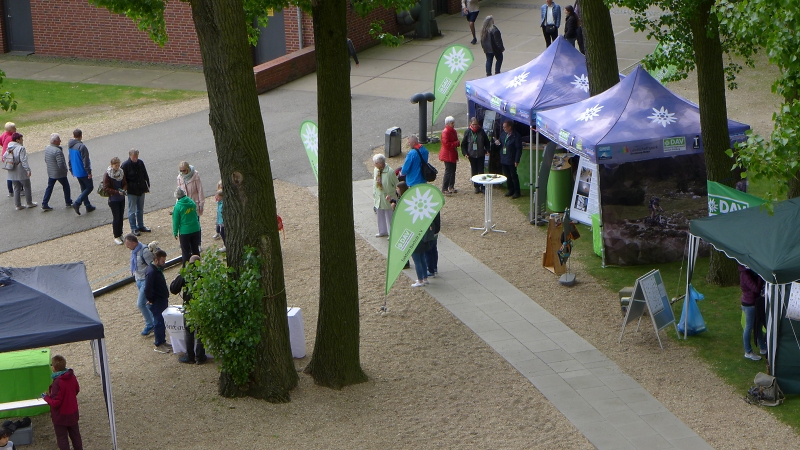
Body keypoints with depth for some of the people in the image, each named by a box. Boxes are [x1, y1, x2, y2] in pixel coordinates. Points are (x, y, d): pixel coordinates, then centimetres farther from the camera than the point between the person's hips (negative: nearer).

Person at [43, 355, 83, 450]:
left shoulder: (58, 382, -30)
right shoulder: (72, 376, -8)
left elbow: (55, 403, -27)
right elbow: (77, 390, 10)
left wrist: (46, 397, -11)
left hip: (61, 416, -7)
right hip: (73, 413, 7)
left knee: (62, 439, 8)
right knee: (75, 435, 22)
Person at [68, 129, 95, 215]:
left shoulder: (70, 146, 3)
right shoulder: (82, 146, -23)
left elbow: (70, 159, 13)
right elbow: (85, 161, -22)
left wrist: (71, 169, 24)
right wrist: (89, 172, -15)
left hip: (76, 172, 8)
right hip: (83, 172, -8)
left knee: (84, 188, 18)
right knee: (90, 187, 4)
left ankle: (88, 206, 22)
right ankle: (77, 203, -9)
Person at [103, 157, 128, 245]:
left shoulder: (121, 172, 3)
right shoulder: (107, 175, -14)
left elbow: (125, 183, 11)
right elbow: (106, 188, -16)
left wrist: (123, 190, -11)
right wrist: (117, 192, -23)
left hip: (121, 198, 6)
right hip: (113, 199, -6)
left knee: (121, 217, 11)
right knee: (116, 217, -4)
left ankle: (120, 234, 25)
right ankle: (116, 237, 5)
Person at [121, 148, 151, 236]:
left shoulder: (140, 162, 1)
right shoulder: (125, 165, -14)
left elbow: (145, 175, 11)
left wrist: (147, 186, 11)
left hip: (141, 190, 5)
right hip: (132, 192, -5)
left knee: (140, 210, 16)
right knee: (132, 211, 3)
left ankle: (141, 226, 29)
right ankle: (133, 228, 12)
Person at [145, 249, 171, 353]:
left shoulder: (158, 269, 6)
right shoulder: (151, 272, -25)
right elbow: (147, 289, -27)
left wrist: (166, 296, 14)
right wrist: (151, 300, -16)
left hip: (162, 300, 9)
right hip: (156, 302, -9)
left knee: (162, 321, 17)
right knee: (159, 322, 1)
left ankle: (163, 342, 29)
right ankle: (159, 345, 11)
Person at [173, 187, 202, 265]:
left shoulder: (177, 207, -16)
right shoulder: (192, 202, -1)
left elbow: (176, 221, -10)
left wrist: (175, 232, 1)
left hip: (184, 232, -5)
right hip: (195, 229, 5)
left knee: (185, 251, 6)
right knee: (195, 249, 16)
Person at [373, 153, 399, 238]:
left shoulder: (390, 172, -22)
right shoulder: (376, 170, -3)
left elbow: (397, 186, -13)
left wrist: (391, 195, -15)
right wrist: (374, 195, 10)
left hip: (388, 199, -6)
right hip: (378, 198, 6)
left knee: (389, 217, 6)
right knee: (380, 216, 21)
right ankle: (382, 231, 41)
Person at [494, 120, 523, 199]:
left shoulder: (516, 136, -15)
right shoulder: (502, 134, 7)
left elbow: (519, 149, -15)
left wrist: (516, 161, -17)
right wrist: (498, 143, -6)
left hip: (511, 160, -7)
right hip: (503, 159, 7)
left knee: (514, 176, 1)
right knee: (507, 176, 14)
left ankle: (517, 192, 11)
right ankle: (511, 190, 26)